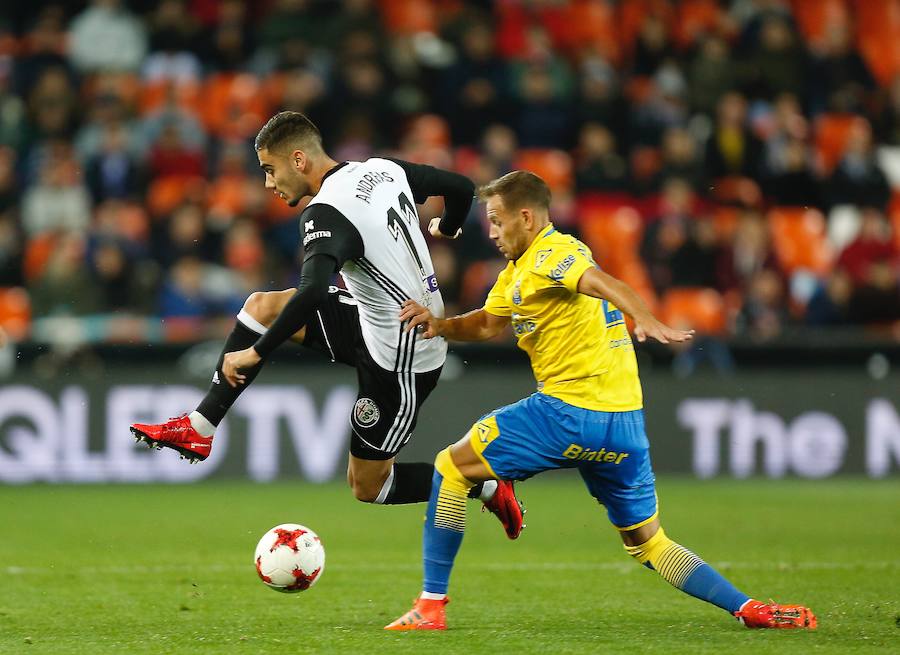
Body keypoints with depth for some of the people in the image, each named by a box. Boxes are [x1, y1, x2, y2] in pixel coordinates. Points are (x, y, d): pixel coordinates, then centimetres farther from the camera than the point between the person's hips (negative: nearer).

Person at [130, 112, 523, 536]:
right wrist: (446, 229, 35)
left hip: (400, 361, -9)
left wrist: (256, 353, -30)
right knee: (262, 307, 8)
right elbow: (461, 186, 12)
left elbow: (313, 293, -39)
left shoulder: (326, 212, -24)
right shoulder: (384, 169, 0)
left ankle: (487, 487, 10)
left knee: (367, 486, 6)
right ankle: (198, 429, 11)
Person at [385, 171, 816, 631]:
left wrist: (645, 320, -48)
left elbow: (603, 284, -28)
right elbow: (488, 324, 31)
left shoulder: (549, 254, -9)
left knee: (449, 468, 1)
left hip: (570, 413, -10)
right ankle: (749, 608, 4)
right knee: (647, 544, 16)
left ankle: (431, 606, 0)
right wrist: (440, 326, 10)